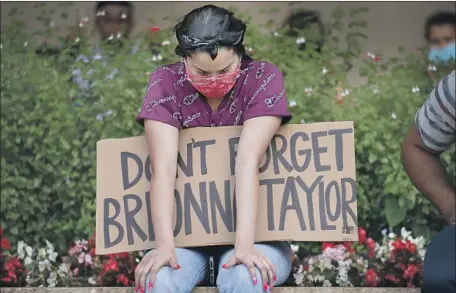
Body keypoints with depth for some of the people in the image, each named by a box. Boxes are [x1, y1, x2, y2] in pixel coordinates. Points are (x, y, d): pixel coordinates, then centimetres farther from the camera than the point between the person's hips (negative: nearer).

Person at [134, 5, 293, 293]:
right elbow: (163, 169, -21)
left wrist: (245, 243, -35)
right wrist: (165, 245, -34)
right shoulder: (166, 83, -10)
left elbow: (248, 162, -24)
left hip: (248, 223, -1)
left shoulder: (264, 78, -12)